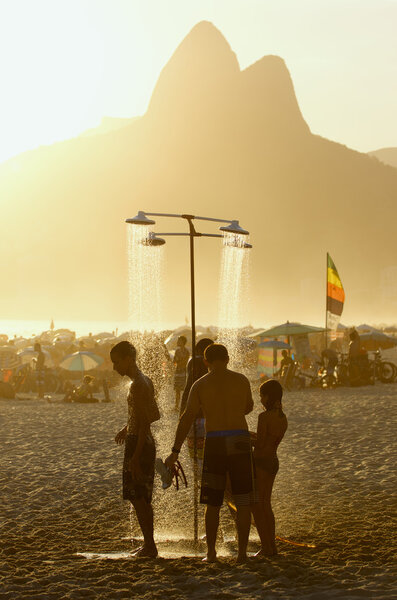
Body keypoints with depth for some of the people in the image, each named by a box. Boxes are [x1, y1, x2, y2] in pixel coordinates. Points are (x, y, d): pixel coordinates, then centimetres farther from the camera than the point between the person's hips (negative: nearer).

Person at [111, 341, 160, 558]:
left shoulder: (138, 386, -18)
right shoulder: (146, 381, 13)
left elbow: (144, 424, -22)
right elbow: (154, 416, 20)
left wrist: (135, 457, -24)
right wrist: (128, 427, 19)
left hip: (138, 444, -10)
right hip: (146, 443, 10)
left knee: (137, 497, -5)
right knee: (144, 499, 15)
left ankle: (149, 545, -2)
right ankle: (148, 545, 21)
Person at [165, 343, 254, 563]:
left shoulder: (200, 385, 1)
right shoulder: (241, 380, 5)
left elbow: (186, 419, -3)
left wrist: (174, 452, -1)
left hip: (214, 443, 0)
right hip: (240, 440, 0)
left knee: (212, 503, 11)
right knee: (243, 502, 7)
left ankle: (211, 552, 12)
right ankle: (242, 552, 5)